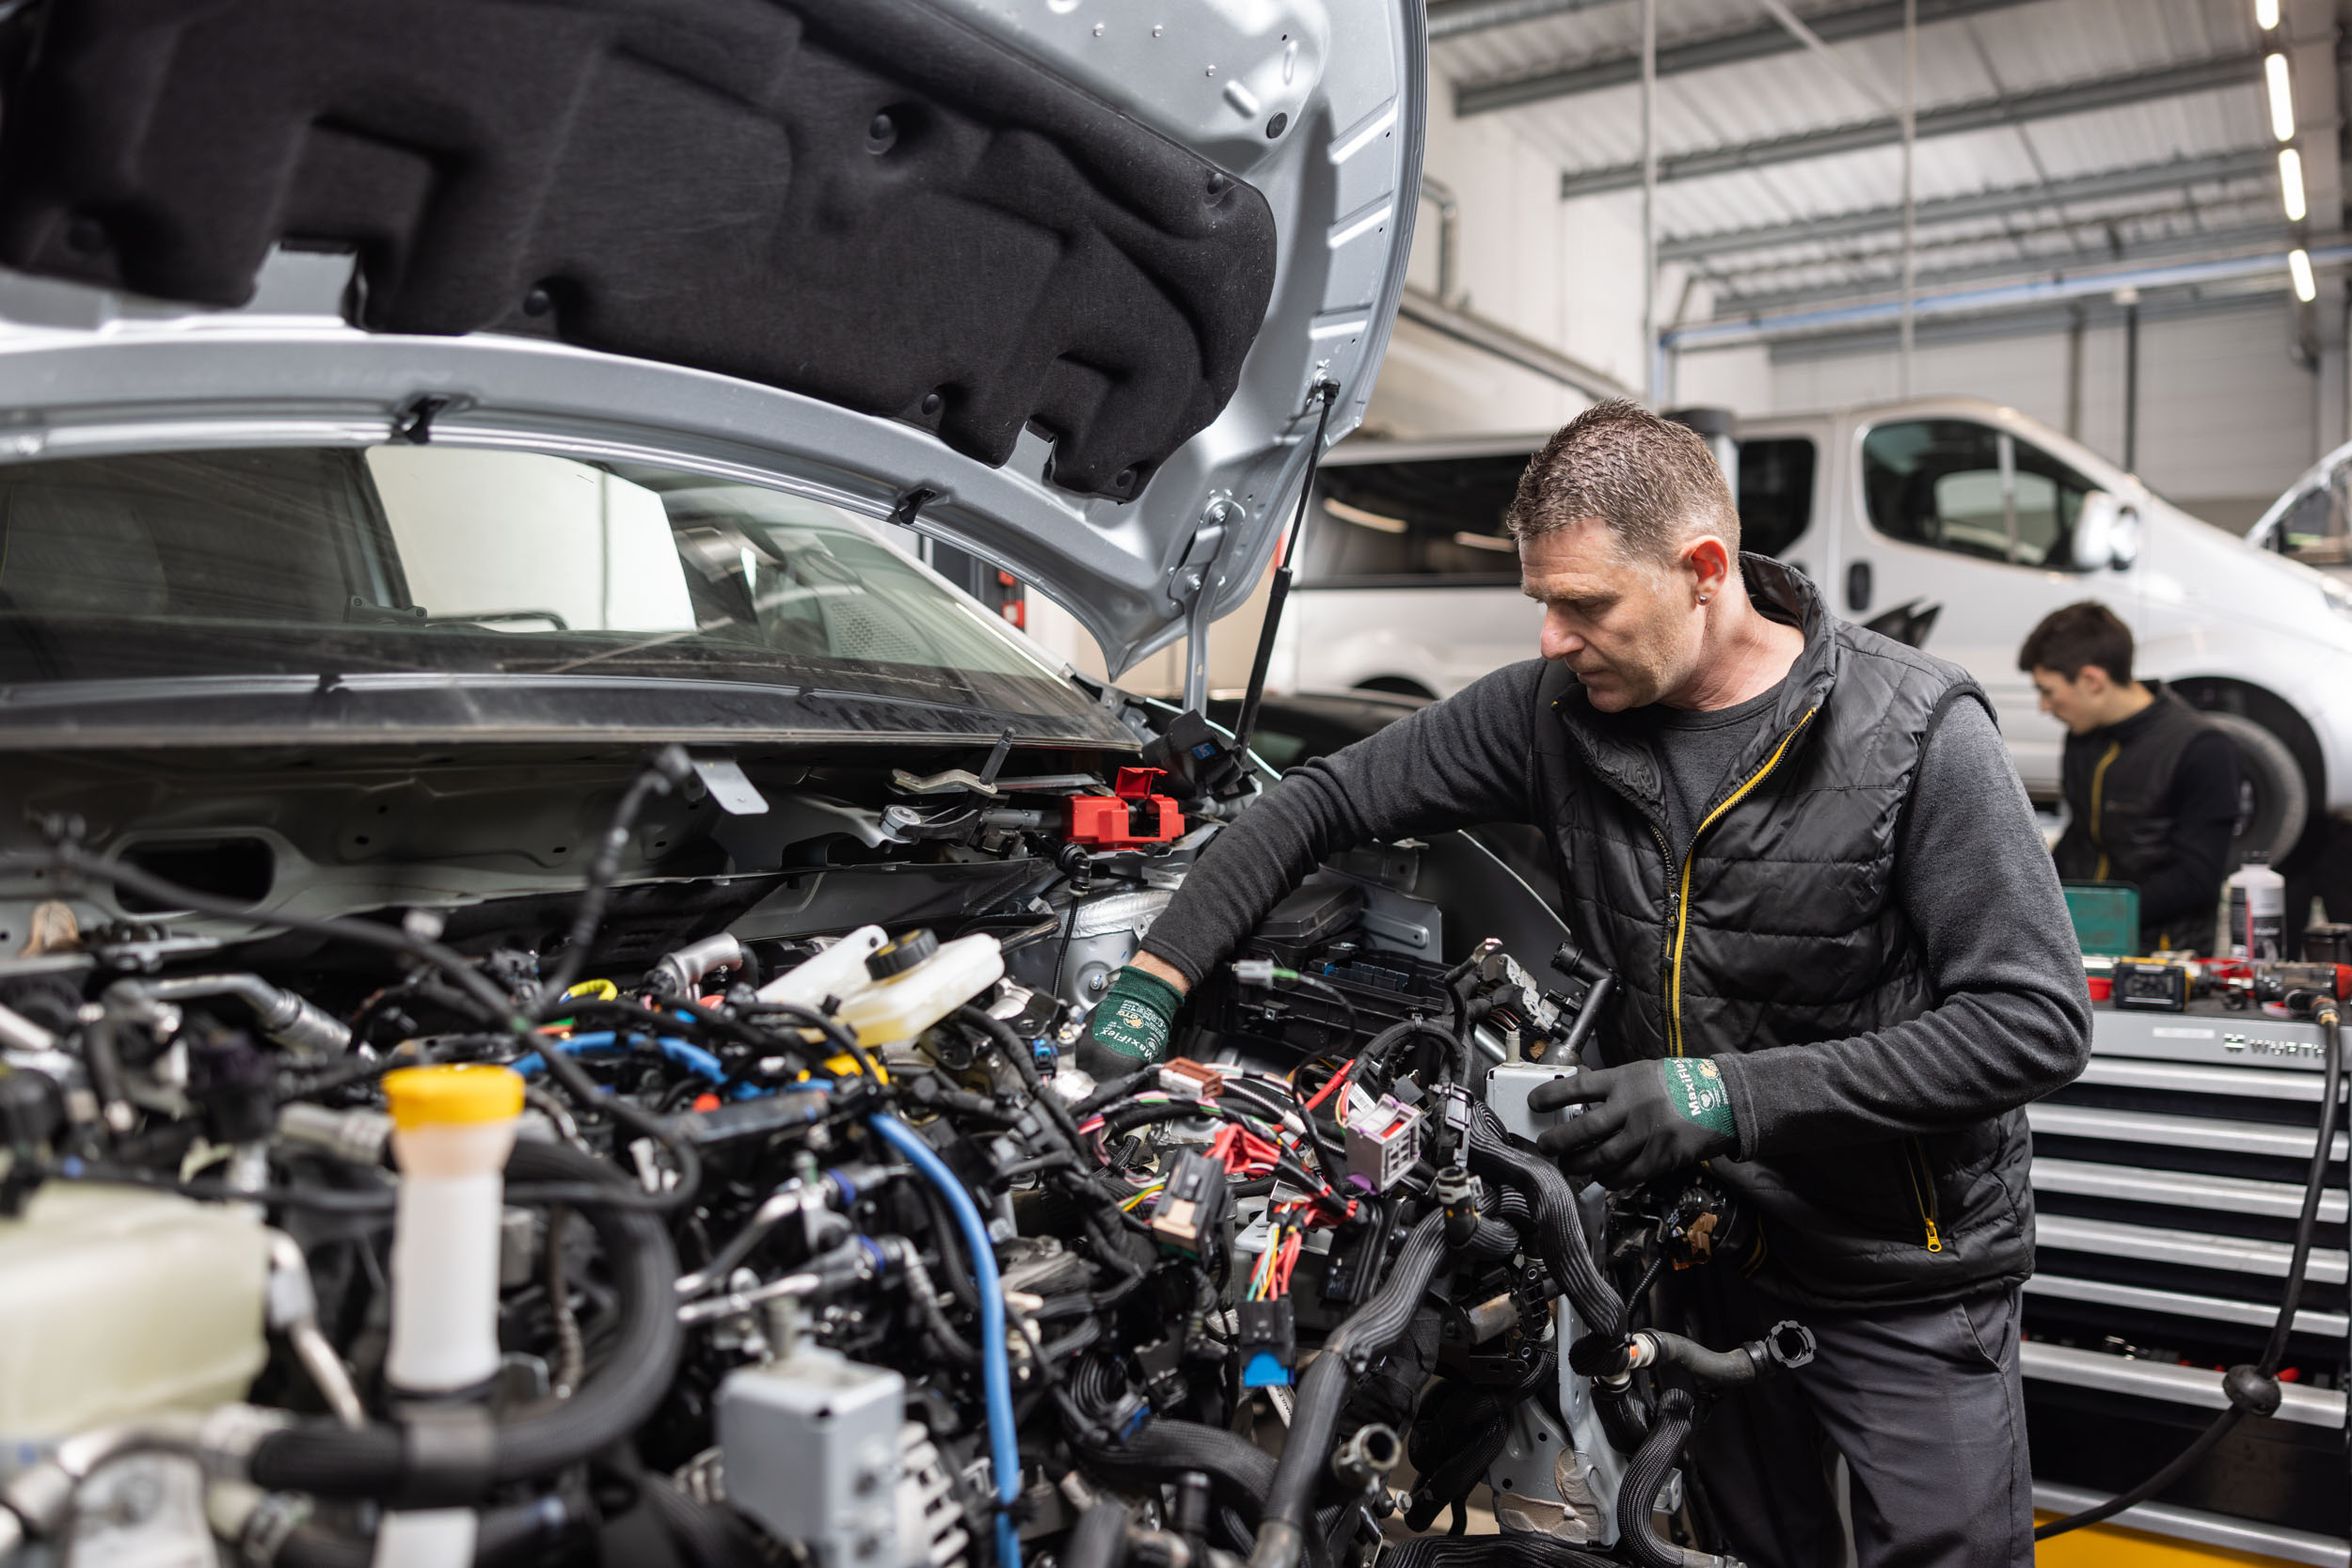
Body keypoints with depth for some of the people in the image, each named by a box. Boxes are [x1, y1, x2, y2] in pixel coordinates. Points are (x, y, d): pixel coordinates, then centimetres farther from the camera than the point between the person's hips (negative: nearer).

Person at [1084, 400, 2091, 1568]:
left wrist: (1733, 1096, -27)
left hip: (1903, 1283, -3)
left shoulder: (1918, 735, -18)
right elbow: (1325, 801, 0)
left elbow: (2037, 1022, -20)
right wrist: (1153, 978, -9)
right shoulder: (1557, 711, -6)